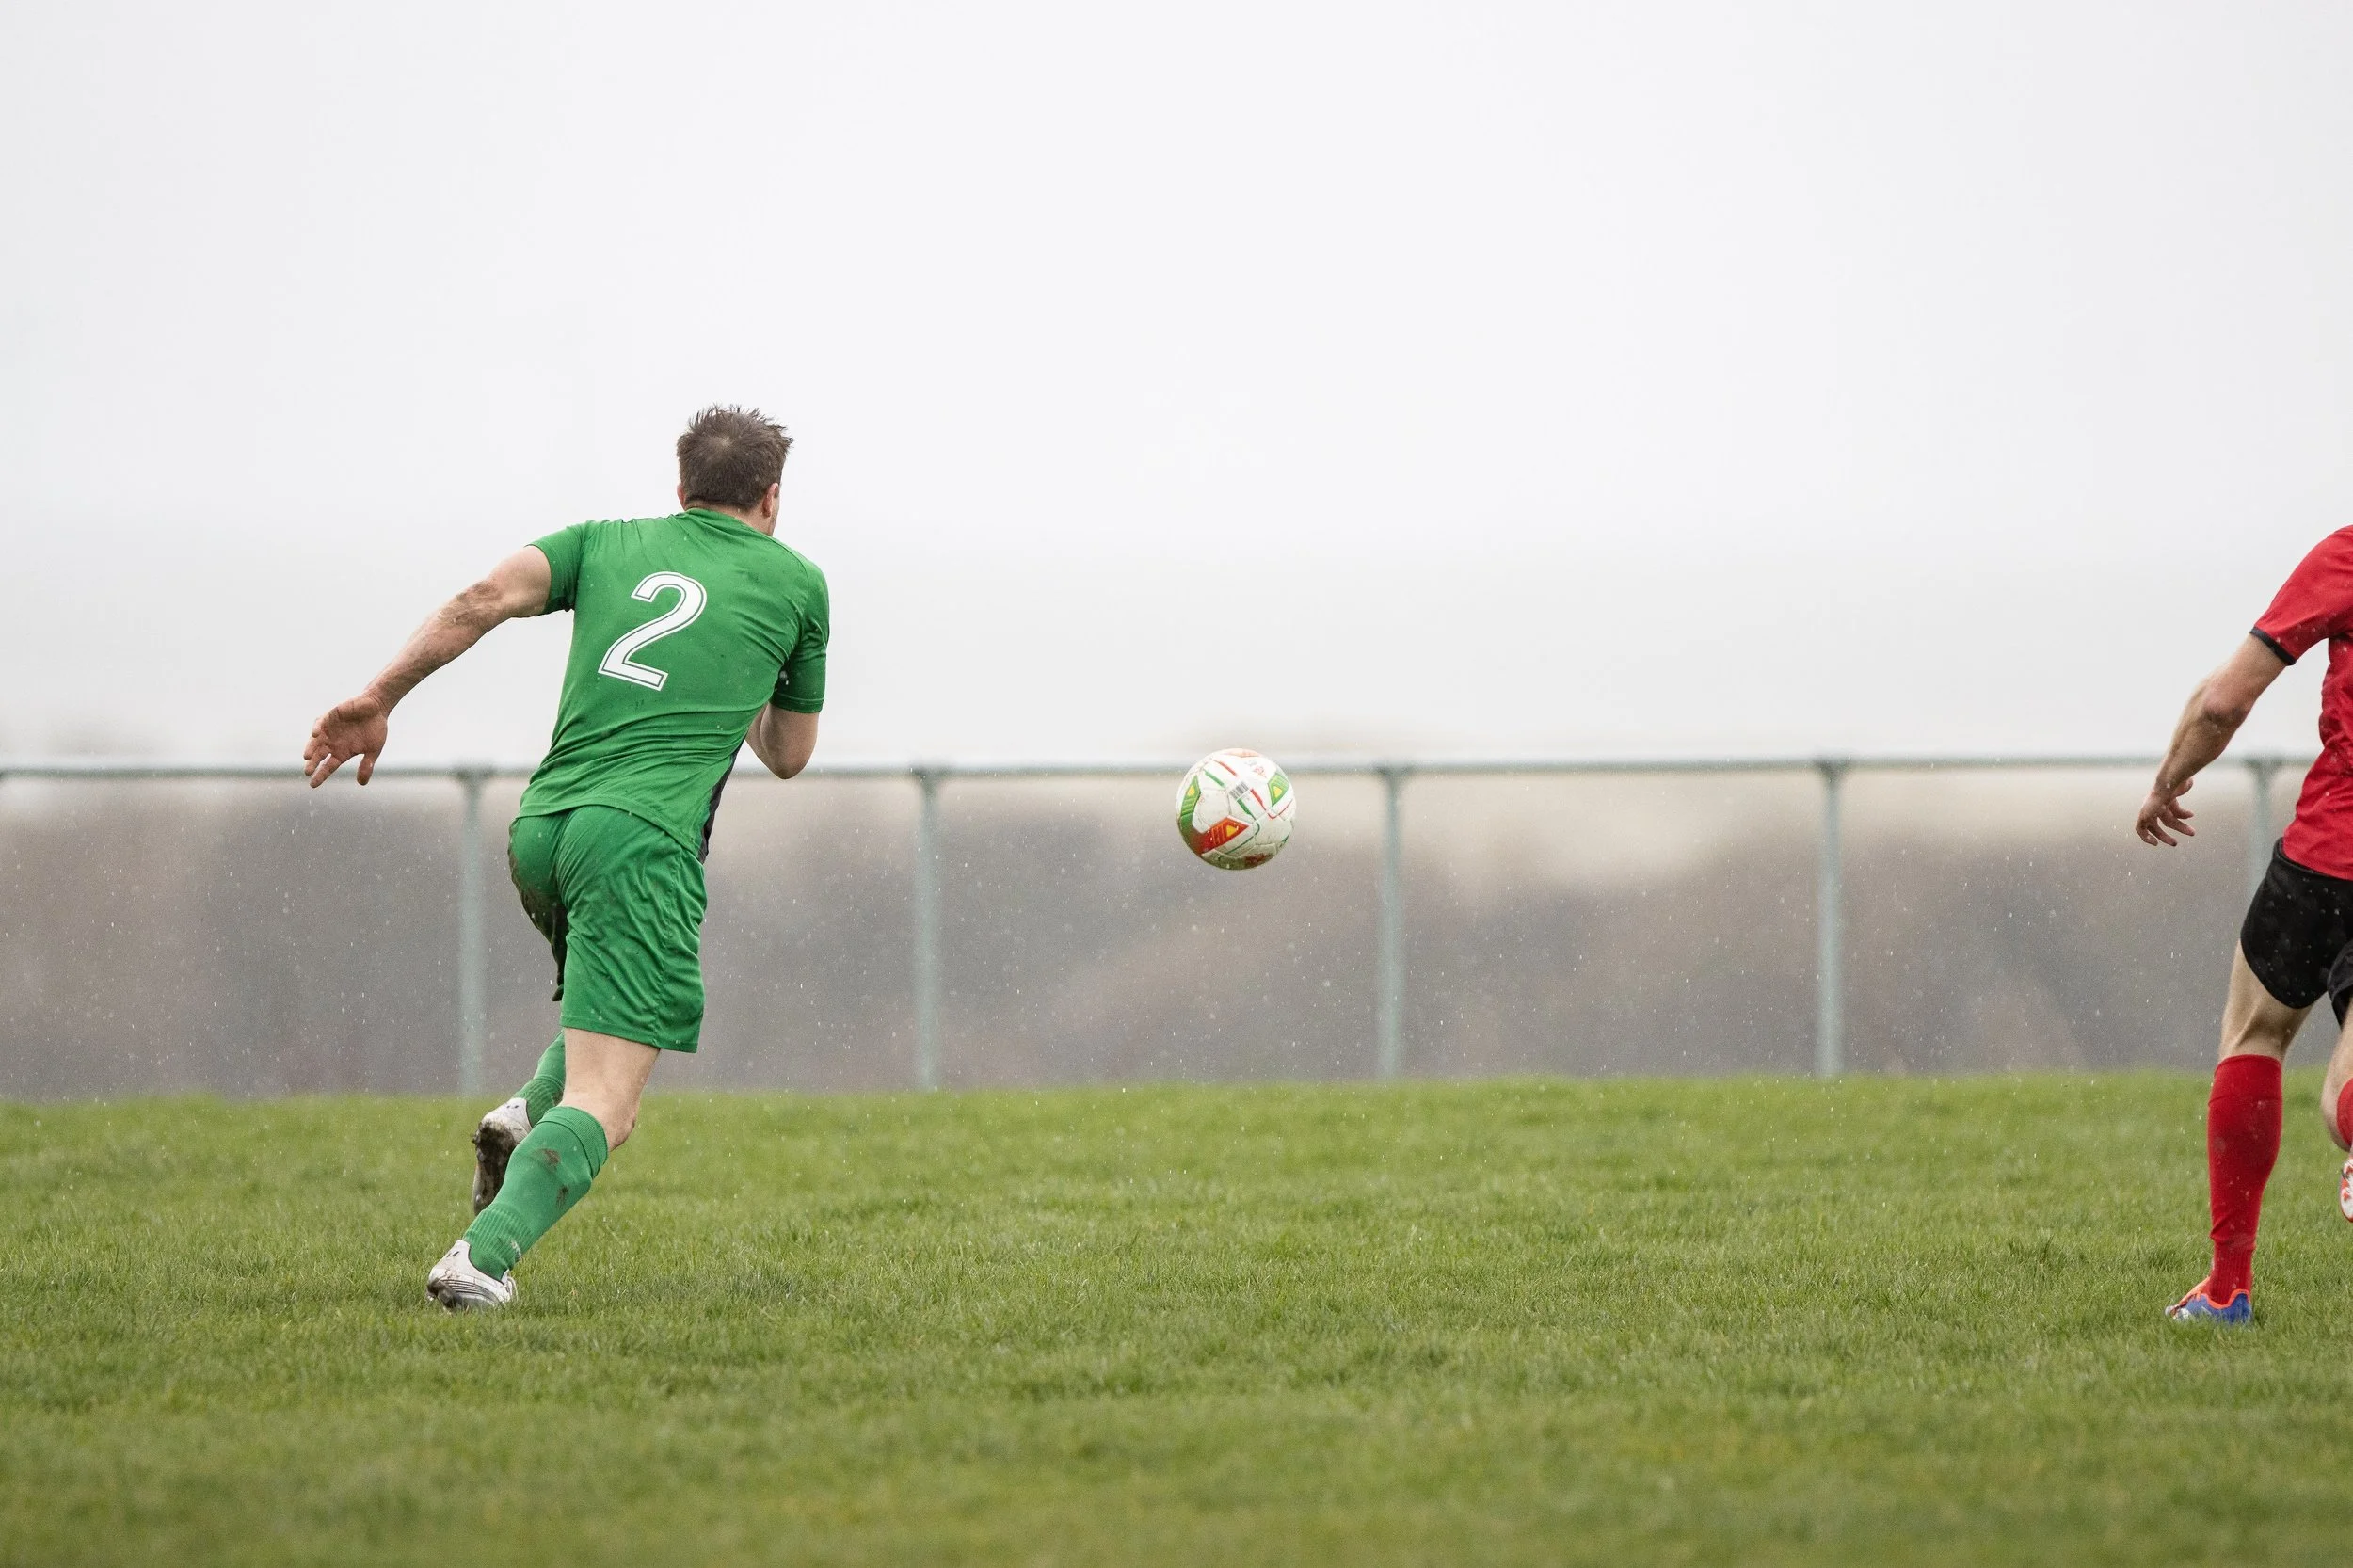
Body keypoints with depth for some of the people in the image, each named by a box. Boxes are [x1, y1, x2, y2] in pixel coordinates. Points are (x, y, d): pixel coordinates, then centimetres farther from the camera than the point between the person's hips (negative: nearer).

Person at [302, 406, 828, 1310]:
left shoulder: (607, 543, 20)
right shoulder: (797, 583, 15)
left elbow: (488, 597, 1)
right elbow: (789, 755, 24)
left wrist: (376, 701, -1)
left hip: (539, 827, 5)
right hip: (643, 839, -5)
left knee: (635, 1008, 32)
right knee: (603, 1105, -11)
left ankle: (530, 1113, 6)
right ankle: (484, 1255, -34)